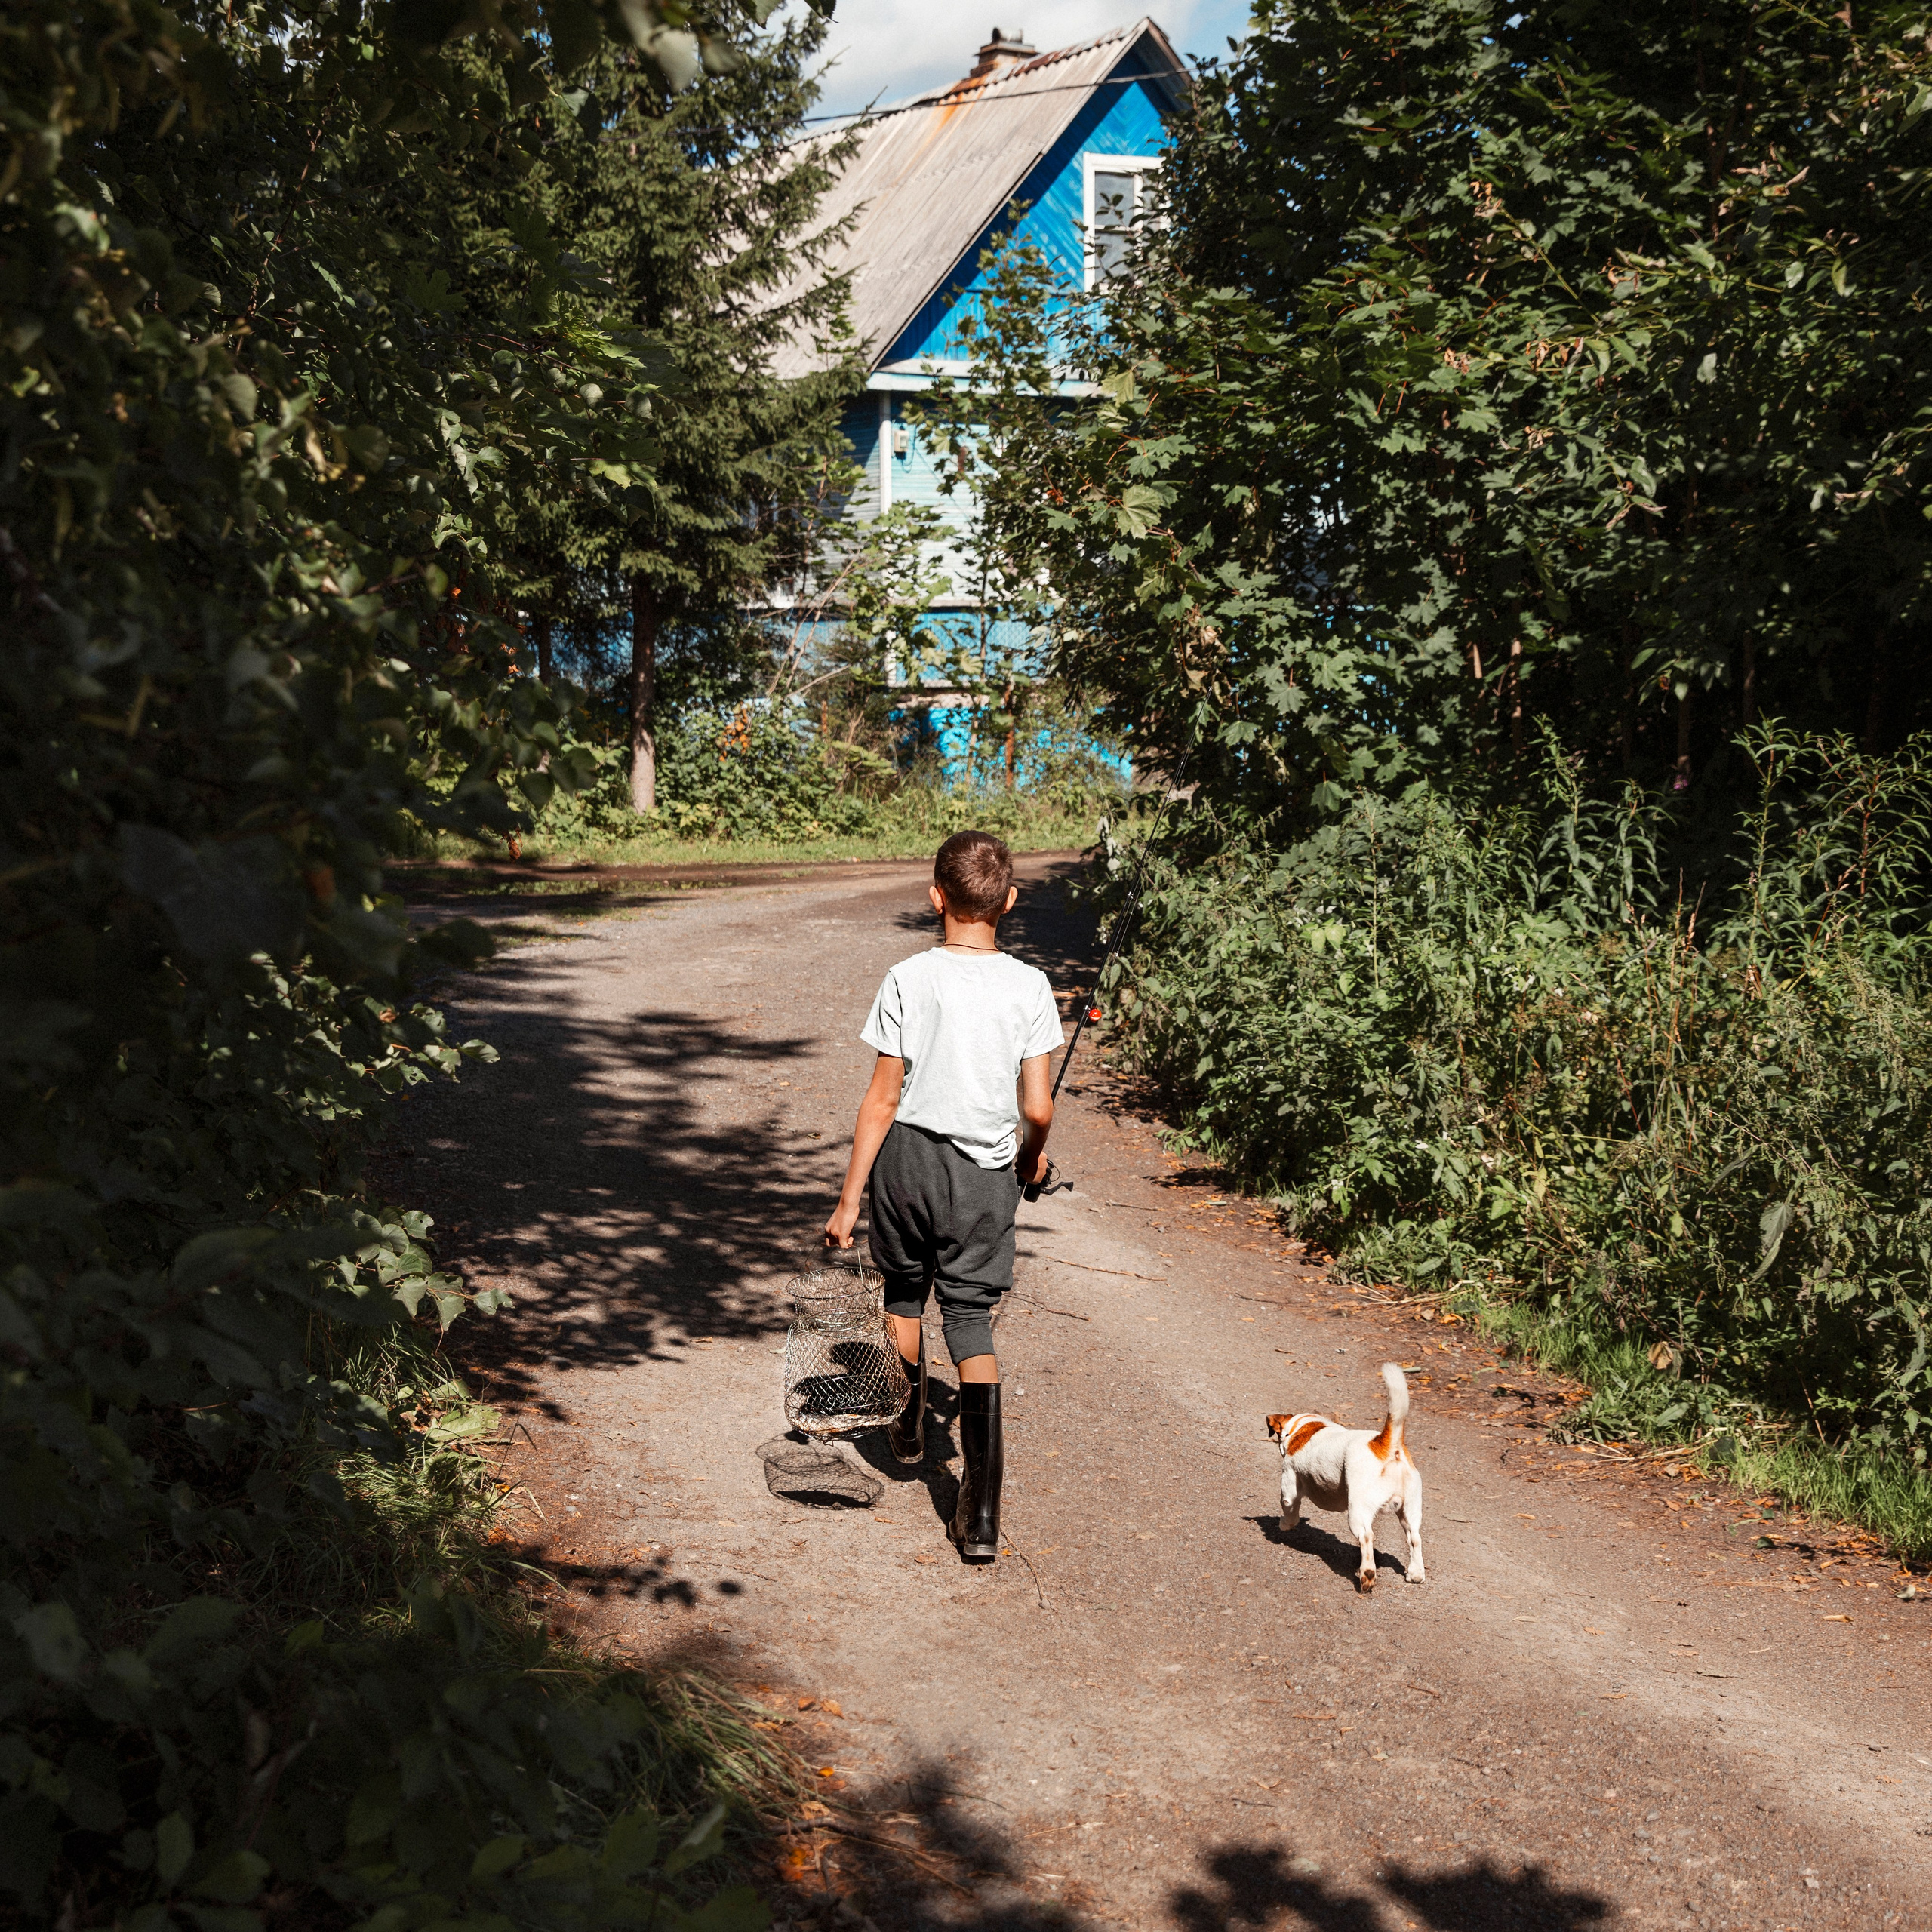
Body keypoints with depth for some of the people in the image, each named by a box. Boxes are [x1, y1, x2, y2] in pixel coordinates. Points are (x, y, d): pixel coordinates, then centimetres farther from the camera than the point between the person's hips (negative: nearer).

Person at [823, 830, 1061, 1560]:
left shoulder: (909, 980, -10)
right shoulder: (1029, 987, -6)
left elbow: (883, 1100, -9)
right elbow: (1037, 1107, -5)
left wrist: (849, 1197, -3)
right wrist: (1032, 1156, 17)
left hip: (908, 1158, -1)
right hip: (984, 1172, 1)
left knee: (904, 1292, 25)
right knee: (972, 1322, 4)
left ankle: (910, 1427, 45)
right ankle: (981, 1510, -7)